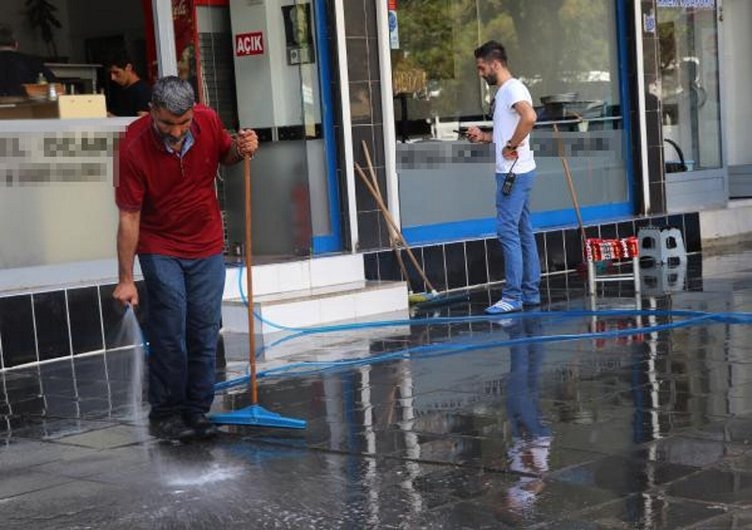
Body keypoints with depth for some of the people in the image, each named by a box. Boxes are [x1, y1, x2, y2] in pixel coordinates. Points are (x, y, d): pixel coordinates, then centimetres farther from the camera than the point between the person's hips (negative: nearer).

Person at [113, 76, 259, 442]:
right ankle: (165, 412, 9)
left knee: (205, 332, 5)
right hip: (160, 249, -3)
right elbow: (129, 217, -18)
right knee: (168, 333, -5)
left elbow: (225, 155, 11)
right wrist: (125, 279, -16)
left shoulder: (208, 121, -12)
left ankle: (198, 411, 16)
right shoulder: (134, 147, -23)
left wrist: (241, 149, -13)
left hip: (207, 245, 4)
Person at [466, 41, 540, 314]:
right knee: (523, 232, 12)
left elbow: (529, 117, -32)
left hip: (514, 172, -11)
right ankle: (531, 293, 17)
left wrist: (511, 146, -23)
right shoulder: (502, 92, 18)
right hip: (512, 172, 11)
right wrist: (484, 136, 13)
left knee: (508, 231, -10)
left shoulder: (512, 88, -13)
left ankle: (513, 297, -9)